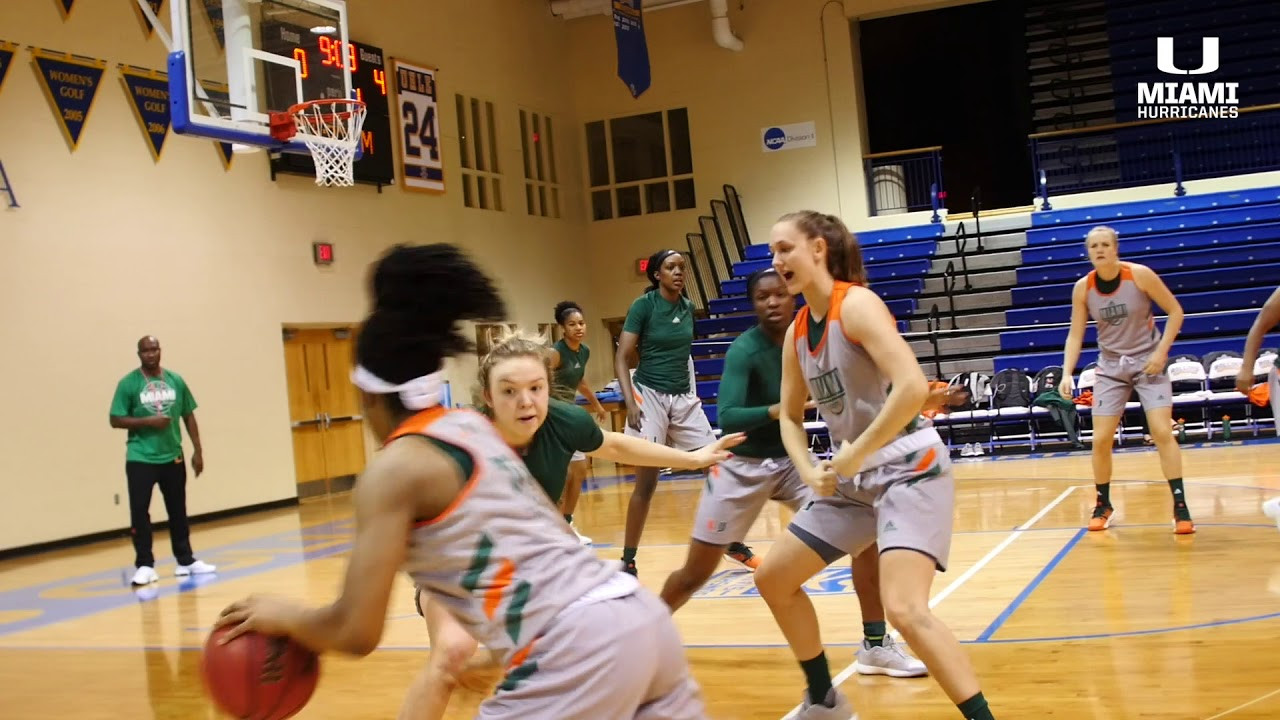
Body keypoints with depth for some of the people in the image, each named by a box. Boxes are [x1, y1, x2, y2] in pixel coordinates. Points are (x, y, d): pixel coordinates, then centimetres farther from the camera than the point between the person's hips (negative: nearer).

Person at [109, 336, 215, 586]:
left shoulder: (175, 380, 4)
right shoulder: (128, 383, -5)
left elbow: (189, 416, 9)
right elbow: (116, 420, -6)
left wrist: (198, 450, 6)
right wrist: (148, 421, -19)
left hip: (173, 457, 3)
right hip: (140, 459, -3)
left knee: (177, 511, 11)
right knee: (139, 511, -4)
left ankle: (186, 561, 21)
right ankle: (144, 565, 5)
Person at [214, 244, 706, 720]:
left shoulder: (393, 470, -5)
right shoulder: (473, 426, 18)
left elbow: (357, 631, -8)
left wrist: (283, 617, 11)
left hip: (579, 650, -8)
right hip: (641, 615, 9)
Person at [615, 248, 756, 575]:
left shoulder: (688, 307, 7)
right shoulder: (642, 305, -9)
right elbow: (622, 359, -11)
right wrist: (630, 402, -22)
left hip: (685, 398, 5)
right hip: (650, 397, -5)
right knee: (646, 483, -6)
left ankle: (734, 545, 19)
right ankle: (628, 561, 6)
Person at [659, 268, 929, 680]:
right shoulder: (744, 350, -21)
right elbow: (727, 418, -33)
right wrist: (780, 409, -47)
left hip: (792, 461, 4)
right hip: (742, 467, -4)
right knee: (695, 574, 3)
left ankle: (875, 645, -1)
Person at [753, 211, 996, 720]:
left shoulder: (856, 303, -16)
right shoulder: (796, 332, 8)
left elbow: (914, 387, -28)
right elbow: (789, 416, 16)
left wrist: (856, 452, -22)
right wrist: (809, 472, -3)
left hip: (910, 471, -9)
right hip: (854, 480, 9)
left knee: (903, 609, -25)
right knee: (773, 578, 13)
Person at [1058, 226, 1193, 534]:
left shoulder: (1139, 275, -15)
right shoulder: (1083, 287, -8)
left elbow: (1175, 311, -7)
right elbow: (1075, 334, -2)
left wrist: (1161, 351, -16)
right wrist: (1067, 373, -14)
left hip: (1148, 360, -3)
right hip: (1111, 365, 3)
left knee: (1162, 432, -13)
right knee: (1101, 439, 0)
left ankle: (1180, 506, -5)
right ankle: (1103, 504, 19)